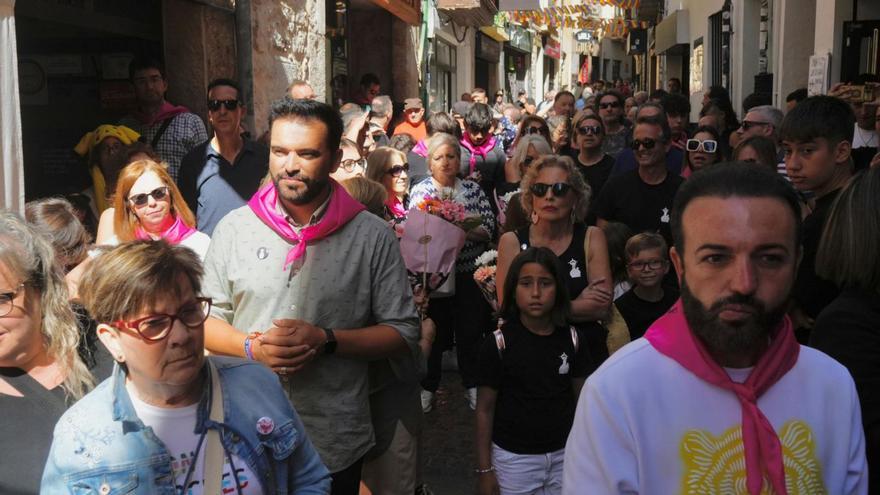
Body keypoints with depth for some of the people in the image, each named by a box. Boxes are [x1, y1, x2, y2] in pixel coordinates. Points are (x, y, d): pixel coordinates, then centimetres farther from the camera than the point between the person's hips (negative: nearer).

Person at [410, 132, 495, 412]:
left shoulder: (473, 189, 6)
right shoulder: (420, 191, 0)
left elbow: (489, 227, 0)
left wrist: (463, 232, -17)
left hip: (469, 272, 2)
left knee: (471, 331, 9)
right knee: (432, 331, 6)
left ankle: (472, 385, 26)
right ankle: (428, 387, 22)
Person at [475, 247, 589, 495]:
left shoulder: (571, 339, -2)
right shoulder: (498, 343, -11)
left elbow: (581, 399, 6)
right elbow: (485, 409, -7)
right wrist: (485, 469, -7)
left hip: (563, 455, 3)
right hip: (514, 458, -3)